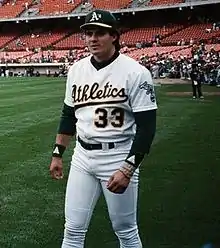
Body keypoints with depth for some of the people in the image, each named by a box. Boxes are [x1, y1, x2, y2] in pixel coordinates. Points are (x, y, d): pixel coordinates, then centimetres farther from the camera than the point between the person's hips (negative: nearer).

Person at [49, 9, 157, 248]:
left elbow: (147, 126, -15)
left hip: (118, 157, -5)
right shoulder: (77, 69, 5)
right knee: (73, 228, 10)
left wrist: (127, 169, -21)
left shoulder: (135, 72, -13)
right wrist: (57, 154, 14)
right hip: (82, 156, 5)